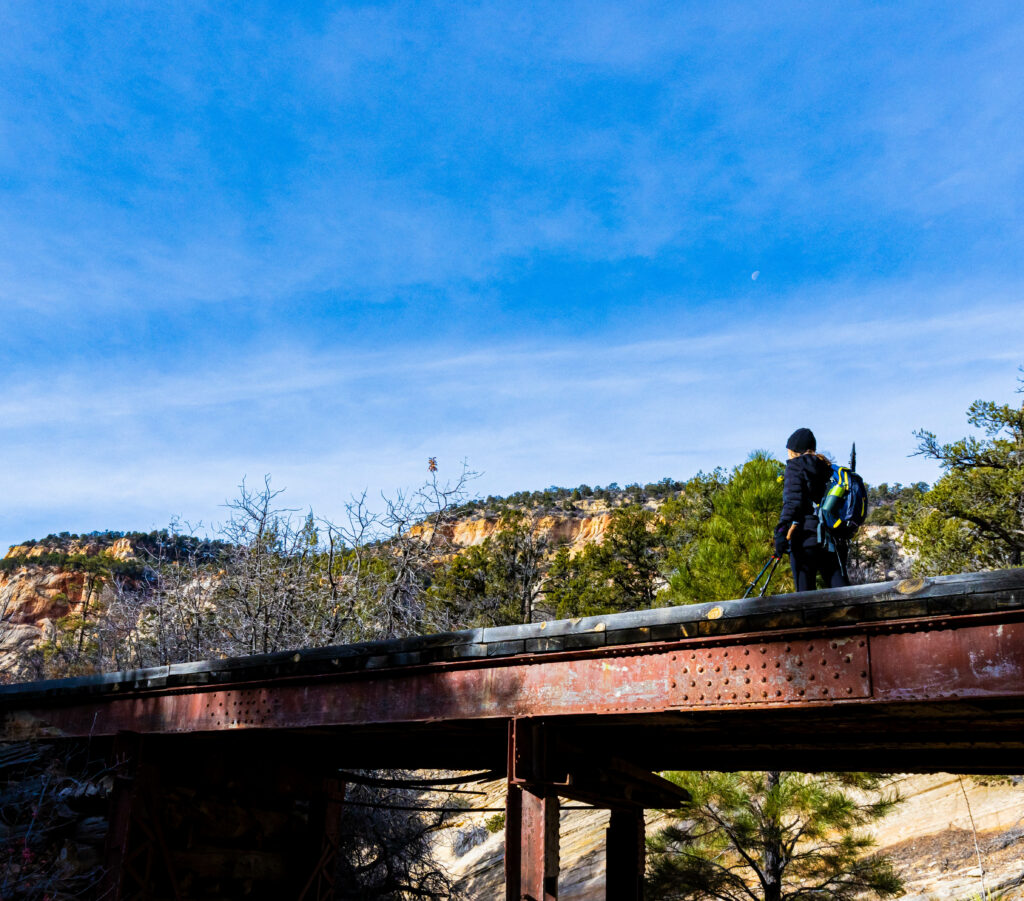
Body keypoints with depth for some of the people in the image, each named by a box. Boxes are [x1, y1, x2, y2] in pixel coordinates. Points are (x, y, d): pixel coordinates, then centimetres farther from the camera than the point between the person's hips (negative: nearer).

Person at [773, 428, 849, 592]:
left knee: (806, 595, -5)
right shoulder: (828, 468, 21)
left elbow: (793, 500, -11)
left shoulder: (796, 465, 2)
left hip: (805, 537, -6)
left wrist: (781, 530, -15)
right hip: (832, 540, 6)